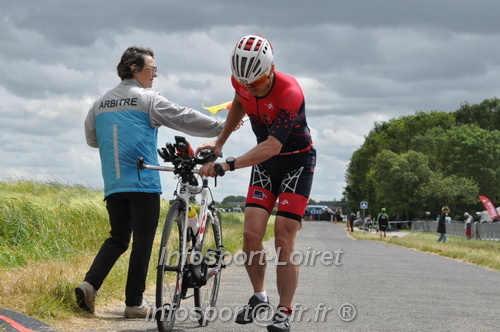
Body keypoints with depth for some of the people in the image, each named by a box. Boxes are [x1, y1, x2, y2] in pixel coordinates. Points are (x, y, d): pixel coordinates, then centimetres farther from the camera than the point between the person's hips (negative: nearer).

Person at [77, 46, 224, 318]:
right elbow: (185, 118, -6)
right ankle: (134, 303, 3)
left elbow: (91, 138, 20)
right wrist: (222, 127, 2)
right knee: (142, 242, 2)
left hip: (113, 186, 6)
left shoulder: (100, 104, 11)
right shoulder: (148, 99, -6)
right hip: (143, 183, -6)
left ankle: (90, 283, -5)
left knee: (118, 238, 14)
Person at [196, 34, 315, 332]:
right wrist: (219, 142, 10)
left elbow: (272, 145, -39)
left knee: (284, 240, -11)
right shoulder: (241, 82, -13)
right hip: (265, 163, 5)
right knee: (252, 233, -8)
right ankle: (259, 297, 11)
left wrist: (228, 164, -47)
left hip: (297, 162, -5)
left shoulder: (290, 92, -32)